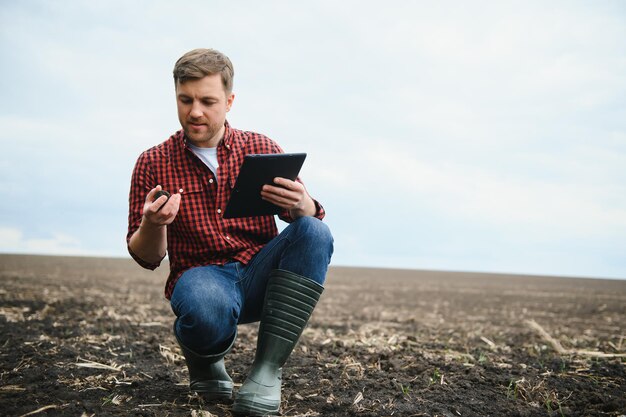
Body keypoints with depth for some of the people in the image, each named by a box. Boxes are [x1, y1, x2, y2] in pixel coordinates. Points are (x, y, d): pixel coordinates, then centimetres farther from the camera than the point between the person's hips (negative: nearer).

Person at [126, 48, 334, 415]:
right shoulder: (153, 163, 3)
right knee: (208, 307, -38)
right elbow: (146, 257, 4)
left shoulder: (262, 149, 6)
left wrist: (302, 206, -25)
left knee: (315, 233, -26)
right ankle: (204, 358, 1)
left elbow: (309, 220, 1)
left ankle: (268, 370, -25)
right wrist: (153, 225, -20)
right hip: (200, 276, -2)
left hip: (260, 275, 3)